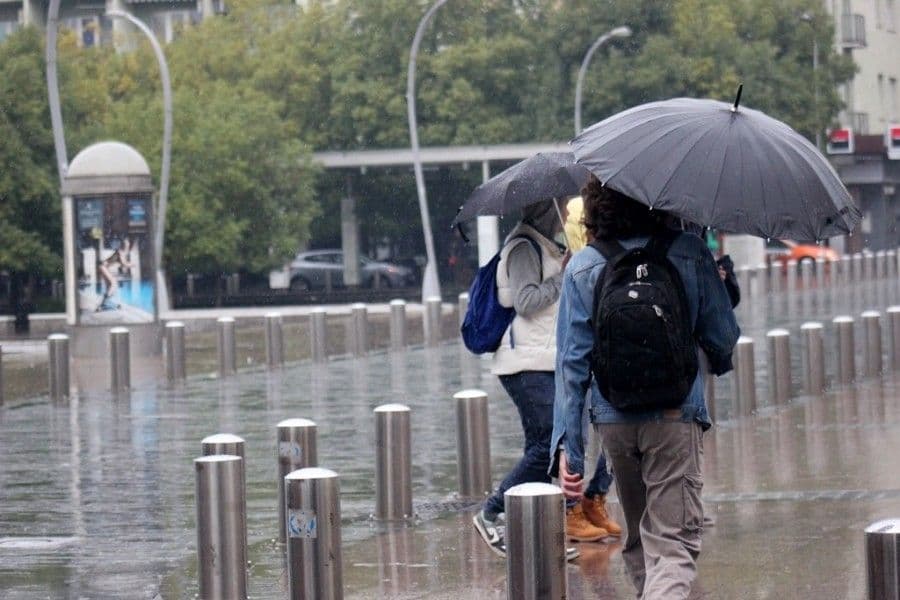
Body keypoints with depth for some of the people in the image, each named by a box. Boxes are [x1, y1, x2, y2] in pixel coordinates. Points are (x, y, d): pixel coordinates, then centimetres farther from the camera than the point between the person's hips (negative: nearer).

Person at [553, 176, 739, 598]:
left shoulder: (582, 269, 1)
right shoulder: (688, 254, -4)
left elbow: (572, 360, -1)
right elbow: (723, 338, 0)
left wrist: (568, 445, 0)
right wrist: (718, 363, 25)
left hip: (613, 419, 3)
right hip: (676, 415, -3)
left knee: (637, 540, 21)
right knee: (673, 545, -7)